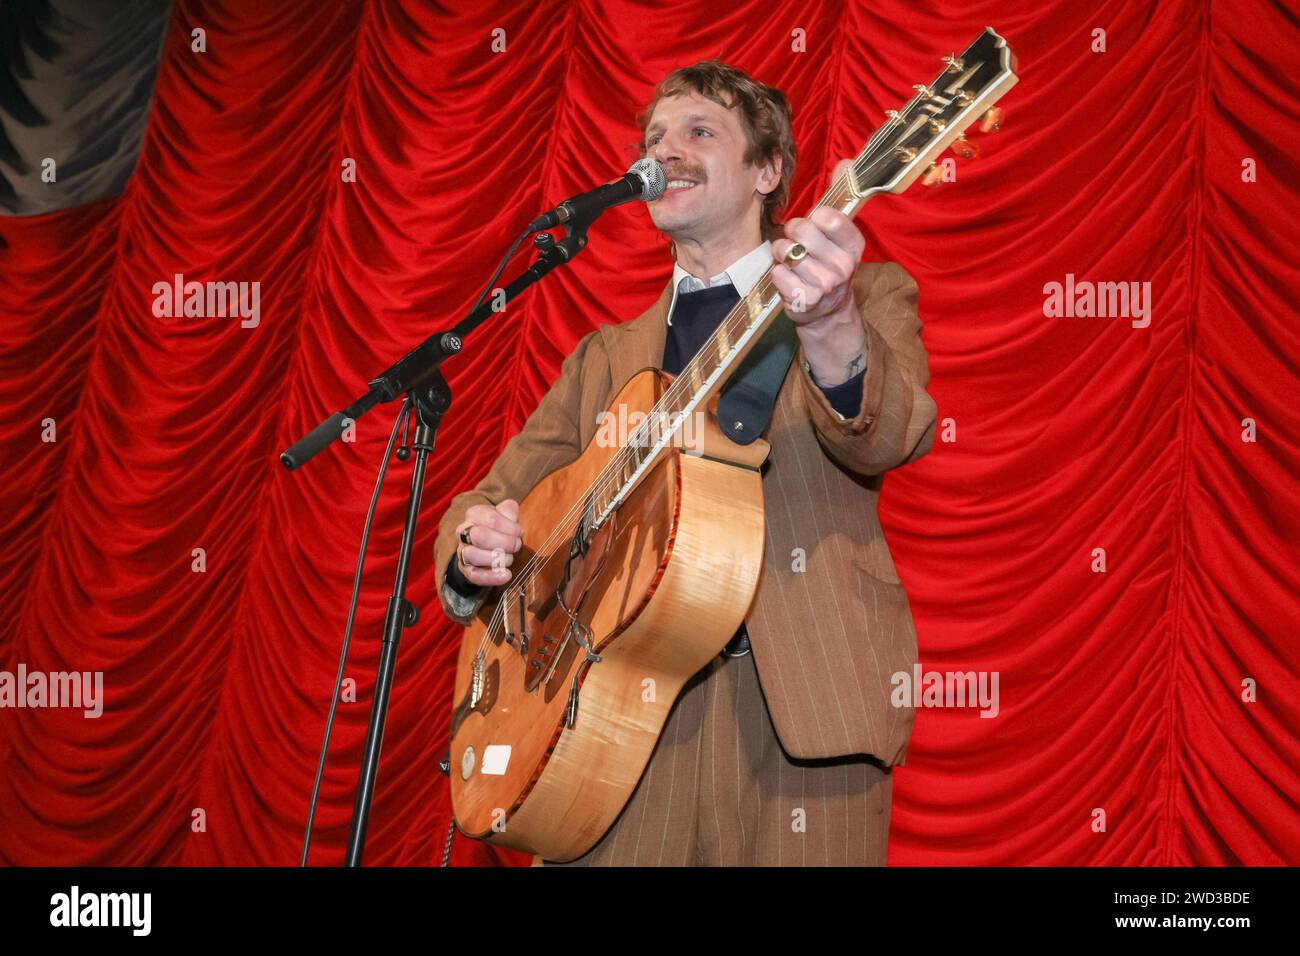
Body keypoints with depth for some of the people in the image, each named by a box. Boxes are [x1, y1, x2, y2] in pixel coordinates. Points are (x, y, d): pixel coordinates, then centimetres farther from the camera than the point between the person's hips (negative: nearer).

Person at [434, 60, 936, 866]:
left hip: (798, 713, -3)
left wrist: (833, 332, -35)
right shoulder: (607, 358, 20)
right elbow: (498, 495, 19)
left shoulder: (866, 295, 8)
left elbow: (889, 441, -13)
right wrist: (473, 549, -6)